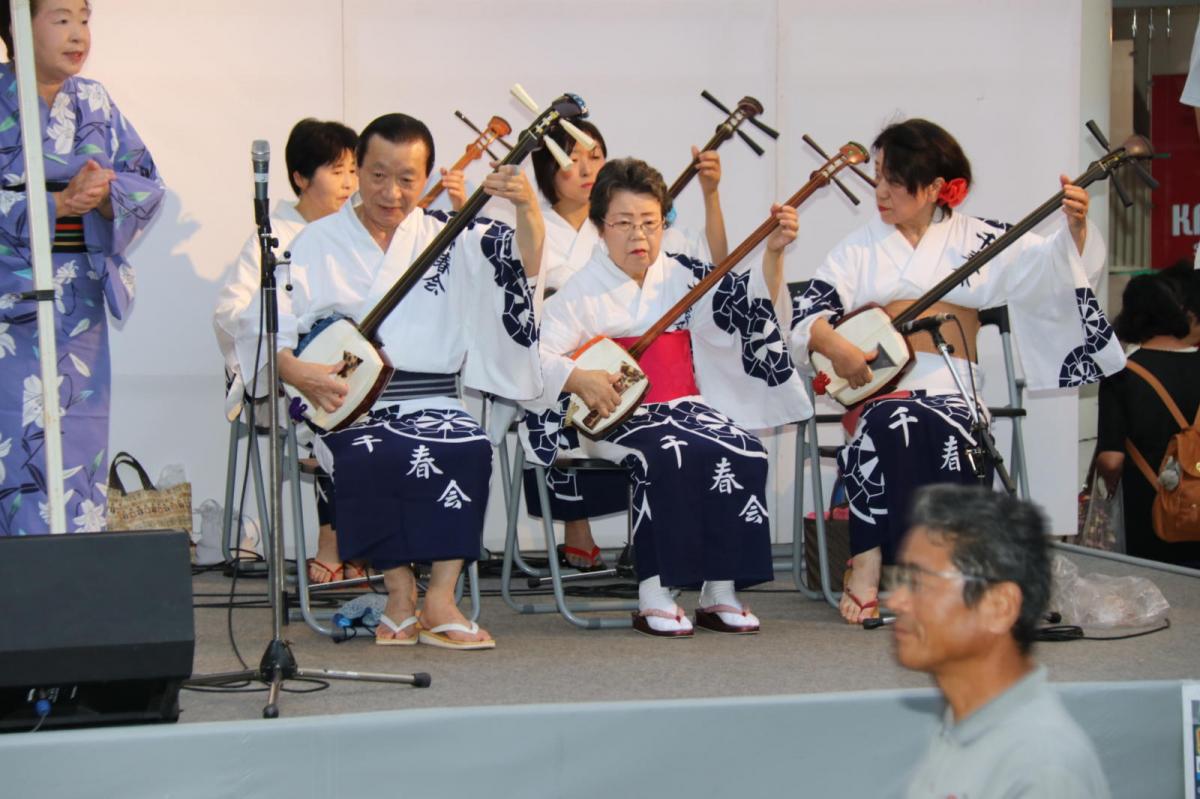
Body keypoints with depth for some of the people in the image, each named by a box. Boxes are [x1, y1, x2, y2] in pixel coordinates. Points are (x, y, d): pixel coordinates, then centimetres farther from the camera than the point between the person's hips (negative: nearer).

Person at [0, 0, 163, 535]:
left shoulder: (95, 103, 12)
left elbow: (147, 182, 9)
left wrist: (103, 195, -11)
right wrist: (58, 202, -19)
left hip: (80, 302, 5)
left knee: (80, 445, 4)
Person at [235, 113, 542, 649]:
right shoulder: (318, 243, 9)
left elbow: (525, 263, 0)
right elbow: (260, 319, 1)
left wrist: (527, 208, -19)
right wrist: (296, 370, -17)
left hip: (431, 402, 2)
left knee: (467, 447, -30)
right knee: (374, 454, -34)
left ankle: (440, 599, -25)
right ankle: (400, 595, -19)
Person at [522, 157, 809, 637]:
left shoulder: (682, 278, 11)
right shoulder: (582, 292, -1)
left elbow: (753, 302, 7)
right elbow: (534, 357, -10)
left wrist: (773, 252, -9)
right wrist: (581, 380, -27)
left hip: (685, 407, 5)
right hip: (616, 418, -4)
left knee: (743, 453, -23)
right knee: (671, 456, -35)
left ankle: (719, 593, -14)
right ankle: (654, 597, -26)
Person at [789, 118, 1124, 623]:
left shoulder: (973, 239, 13)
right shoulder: (860, 248, 16)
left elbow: (1049, 266, 3)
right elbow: (808, 311, 6)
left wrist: (1075, 229, -17)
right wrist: (835, 348, -15)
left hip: (950, 383, 0)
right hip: (875, 384, 0)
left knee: (935, 426, -35)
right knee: (893, 423, -36)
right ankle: (868, 560, -30)